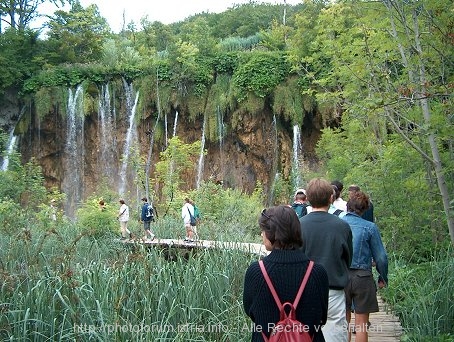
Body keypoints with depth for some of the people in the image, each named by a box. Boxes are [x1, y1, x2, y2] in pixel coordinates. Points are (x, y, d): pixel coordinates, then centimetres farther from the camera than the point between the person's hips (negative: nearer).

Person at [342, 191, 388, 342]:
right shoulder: (370, 227, -7)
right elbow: (380, 257, -4)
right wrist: (383, 278, 10)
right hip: (362, 277, -2)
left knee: (344, 321, 15)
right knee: (361, 324, 8)